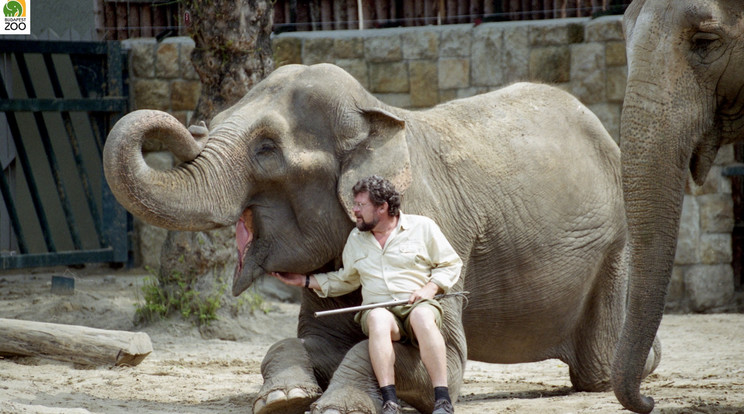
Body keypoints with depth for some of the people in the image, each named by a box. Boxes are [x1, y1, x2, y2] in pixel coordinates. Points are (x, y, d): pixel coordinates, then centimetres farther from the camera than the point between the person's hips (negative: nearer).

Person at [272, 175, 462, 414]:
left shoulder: (422, 227, 7)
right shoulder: (355, 239, 20)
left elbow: (451, 264, 11)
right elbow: (346, 279, 32)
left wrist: (430, 288, -6)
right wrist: (305, 281, 28)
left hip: (417, 305, -2)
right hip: (378, 308, 2)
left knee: (422, 316, -40)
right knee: (378, 318, -37)